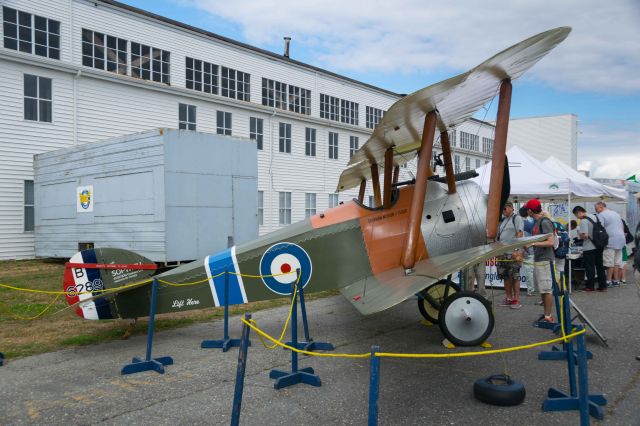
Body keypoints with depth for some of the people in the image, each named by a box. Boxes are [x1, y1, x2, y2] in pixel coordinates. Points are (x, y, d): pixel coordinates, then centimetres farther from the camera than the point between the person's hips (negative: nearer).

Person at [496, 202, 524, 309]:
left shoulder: (517, 218, -3)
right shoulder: (503, 220, 20)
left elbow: (520, 234, -12)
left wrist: (517, 250, -20)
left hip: (513, 253, -8)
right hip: (502, 253, 8)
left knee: (515, 277, -6)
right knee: (505, 277, 9)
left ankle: (516, 300, -3)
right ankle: (508, 298, 16)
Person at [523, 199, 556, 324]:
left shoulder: (545, 222, -15)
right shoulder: (537, 222, 13)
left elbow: (550, 242, -20)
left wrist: (533, 243, -23)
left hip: (545, 260, -10)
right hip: (538, 260, 10)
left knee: (547, 289, -3)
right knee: (542, 289, 15)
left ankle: (548, 317, 3)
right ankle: (546, 314, 24)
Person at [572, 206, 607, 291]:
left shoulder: (583, 221, -17)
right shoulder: (594, 217, 9)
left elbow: (585, 235, -23)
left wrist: (579, 234, -4)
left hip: (589, 248, -8)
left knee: (590, 268, 2)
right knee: (600, 266, 12)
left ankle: (590, 286, 10)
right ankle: (603, 286, 16)